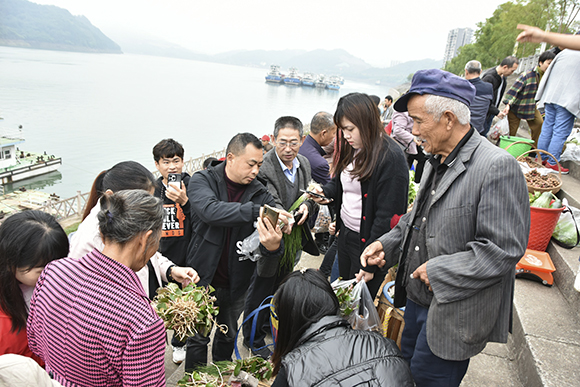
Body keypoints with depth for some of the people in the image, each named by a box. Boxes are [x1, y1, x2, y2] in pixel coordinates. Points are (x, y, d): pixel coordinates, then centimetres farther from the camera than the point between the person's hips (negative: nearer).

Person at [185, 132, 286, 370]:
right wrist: (256, 211, -42)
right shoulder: (202, 180, -10)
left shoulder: (260, 194, -6)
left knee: (227, 336, 22)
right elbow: (210, 210, -34)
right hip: (203, 278, -2)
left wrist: (274, 246, -36)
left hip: (236, 283, 3)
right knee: (197, 339, 11)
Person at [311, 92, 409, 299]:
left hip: (368, 242, -7)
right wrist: (325, 191, -2)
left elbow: (387, 216, -22)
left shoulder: (390, 157, -21)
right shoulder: (351, 150, 5)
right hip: (345, 235, 8)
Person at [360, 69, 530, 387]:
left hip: (455, 310, -8)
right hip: (418, 297, 8)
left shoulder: (497, 166, -22)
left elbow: (504, 250, -25)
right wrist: (386, 244, 2)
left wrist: (438, 271, -21)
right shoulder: (437, 161, 6)